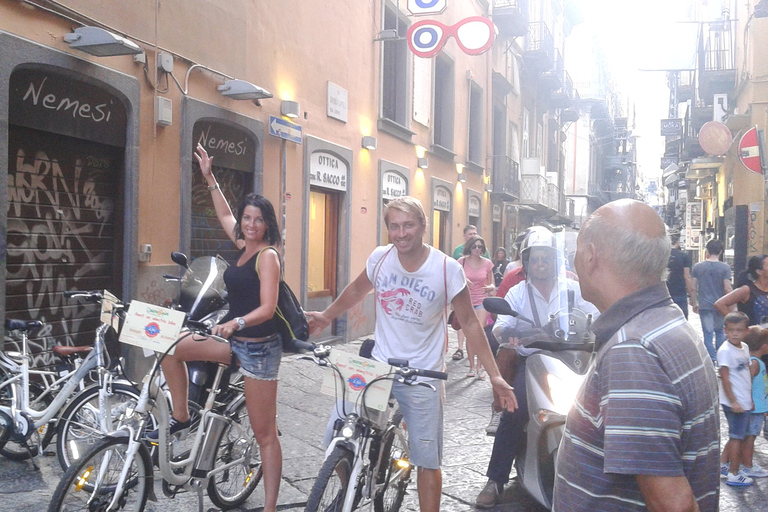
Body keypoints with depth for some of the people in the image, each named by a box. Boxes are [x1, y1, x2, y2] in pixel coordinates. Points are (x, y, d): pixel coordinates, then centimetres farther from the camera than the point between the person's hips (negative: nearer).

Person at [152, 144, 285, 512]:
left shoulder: (268, 256, -13)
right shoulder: (243, 247, 10)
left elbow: (267, 308, -21)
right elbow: (223, 215, 26)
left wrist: (236, 322, -35)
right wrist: (209, 178, 24)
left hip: (259, 348, -8)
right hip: (234, 340, 8)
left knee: (265, 434, -3)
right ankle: (182, 417, 17)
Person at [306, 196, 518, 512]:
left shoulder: (448, 269, -12)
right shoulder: (380, 258, -5)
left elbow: (470, 323, -5)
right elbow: (357, 290, 17)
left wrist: (495, 376, -8)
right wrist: (326, 316, 23)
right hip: (378, 366, 3)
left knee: (428, 462, 5)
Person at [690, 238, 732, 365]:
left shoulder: (697, 267, -2)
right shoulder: (725, 267, -7)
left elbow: (693, 288, -1)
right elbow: (727, 289, -10)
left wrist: (694, 304, 10)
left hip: (704, 306, 0)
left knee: (708, 334, 3)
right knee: (720, 332, 17)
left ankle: (712, 360, 3)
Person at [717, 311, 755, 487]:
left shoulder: (745, 347, 8)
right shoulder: (725, 351, -17)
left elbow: (747, 373, 16)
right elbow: (725, 378, -19)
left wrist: (750, 398, 17)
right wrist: (733, 401, -22)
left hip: (744, 401, 8)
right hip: (734, 402, -8)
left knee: (738, 436, 17)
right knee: (737, 437, 1)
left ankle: (722, 465, 30)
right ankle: (734, 475, 13)